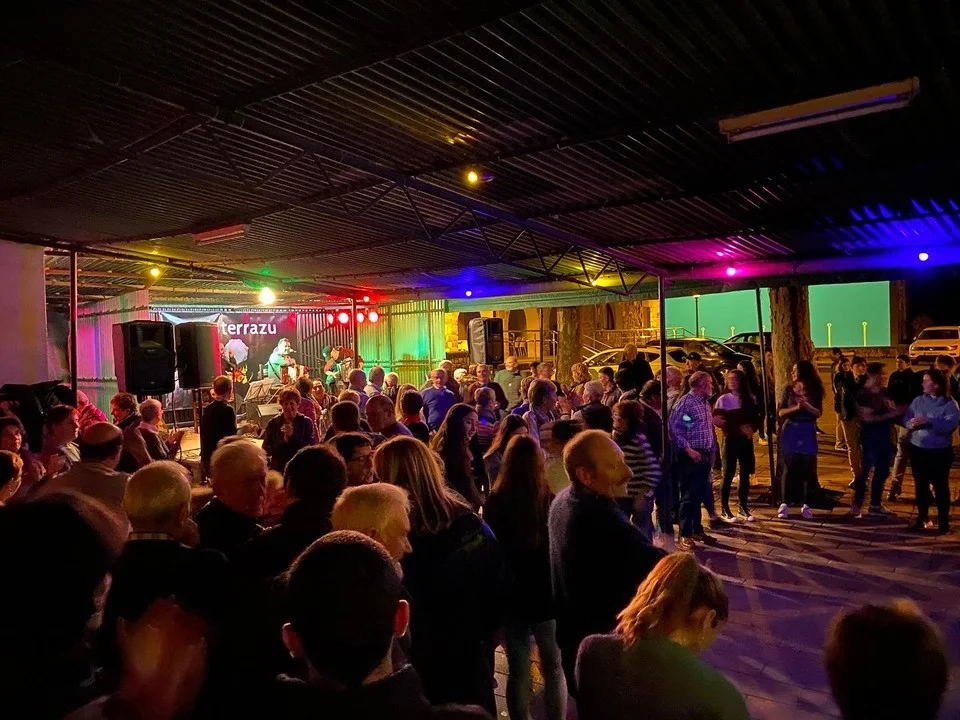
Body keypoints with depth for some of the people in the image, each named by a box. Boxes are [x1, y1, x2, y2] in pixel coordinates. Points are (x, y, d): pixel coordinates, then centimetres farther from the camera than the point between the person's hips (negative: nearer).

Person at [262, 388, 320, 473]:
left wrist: (293, 436, -17)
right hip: (277, 468, 1)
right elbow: (266, 450, 0)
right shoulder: (273, 423, 4)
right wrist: (283, 441, -15)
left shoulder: (306, 422, 0)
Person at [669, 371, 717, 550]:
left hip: (704, 455, 8)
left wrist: (711, 450, 13)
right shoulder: (685, 402, -13)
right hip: (690, 456, -8)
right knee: (689, 496, -4)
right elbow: (675, 428, -19)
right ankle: (684, 535, 3)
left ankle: (697, 530, 26)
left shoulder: (705, 403, 14)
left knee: (700, 494, 14)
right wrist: (688, 450, -21)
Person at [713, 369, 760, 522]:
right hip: (731, 440, -3)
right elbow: (717, 421, -9)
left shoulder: (750, 399, 5)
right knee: (729, 474, -2)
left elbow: (758, 418, 7)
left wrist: (752, 427, -13)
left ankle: (743, 508, 18)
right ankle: (724, 509, 7)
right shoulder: (723, 399, -5)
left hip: (746, 440, 3)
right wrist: (739, 428, -20)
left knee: (745, 474, 7)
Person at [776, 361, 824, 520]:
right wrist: (795, 407, -17)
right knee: (788, 468, -1)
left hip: (807, 432, 1)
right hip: (790, 431, 0)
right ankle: (784, 504, 4)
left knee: (807, 469, 3)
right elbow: (781, 412, -1)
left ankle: (805, 505, 11)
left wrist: (806, 405, -18)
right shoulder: (788, 390, 3)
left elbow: (818, 413, -2)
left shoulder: (814, 391, 3)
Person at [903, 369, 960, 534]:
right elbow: (906, 418, 3)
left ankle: (943, 521, 16)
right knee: (921, 485, 13)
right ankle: (921, 518, 26)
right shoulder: (918, 400, 5)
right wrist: (910, 424, -19)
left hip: (940, 452, -4)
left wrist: (929, 421, -28)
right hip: (918, 450, 4)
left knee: (940, 486, 5)